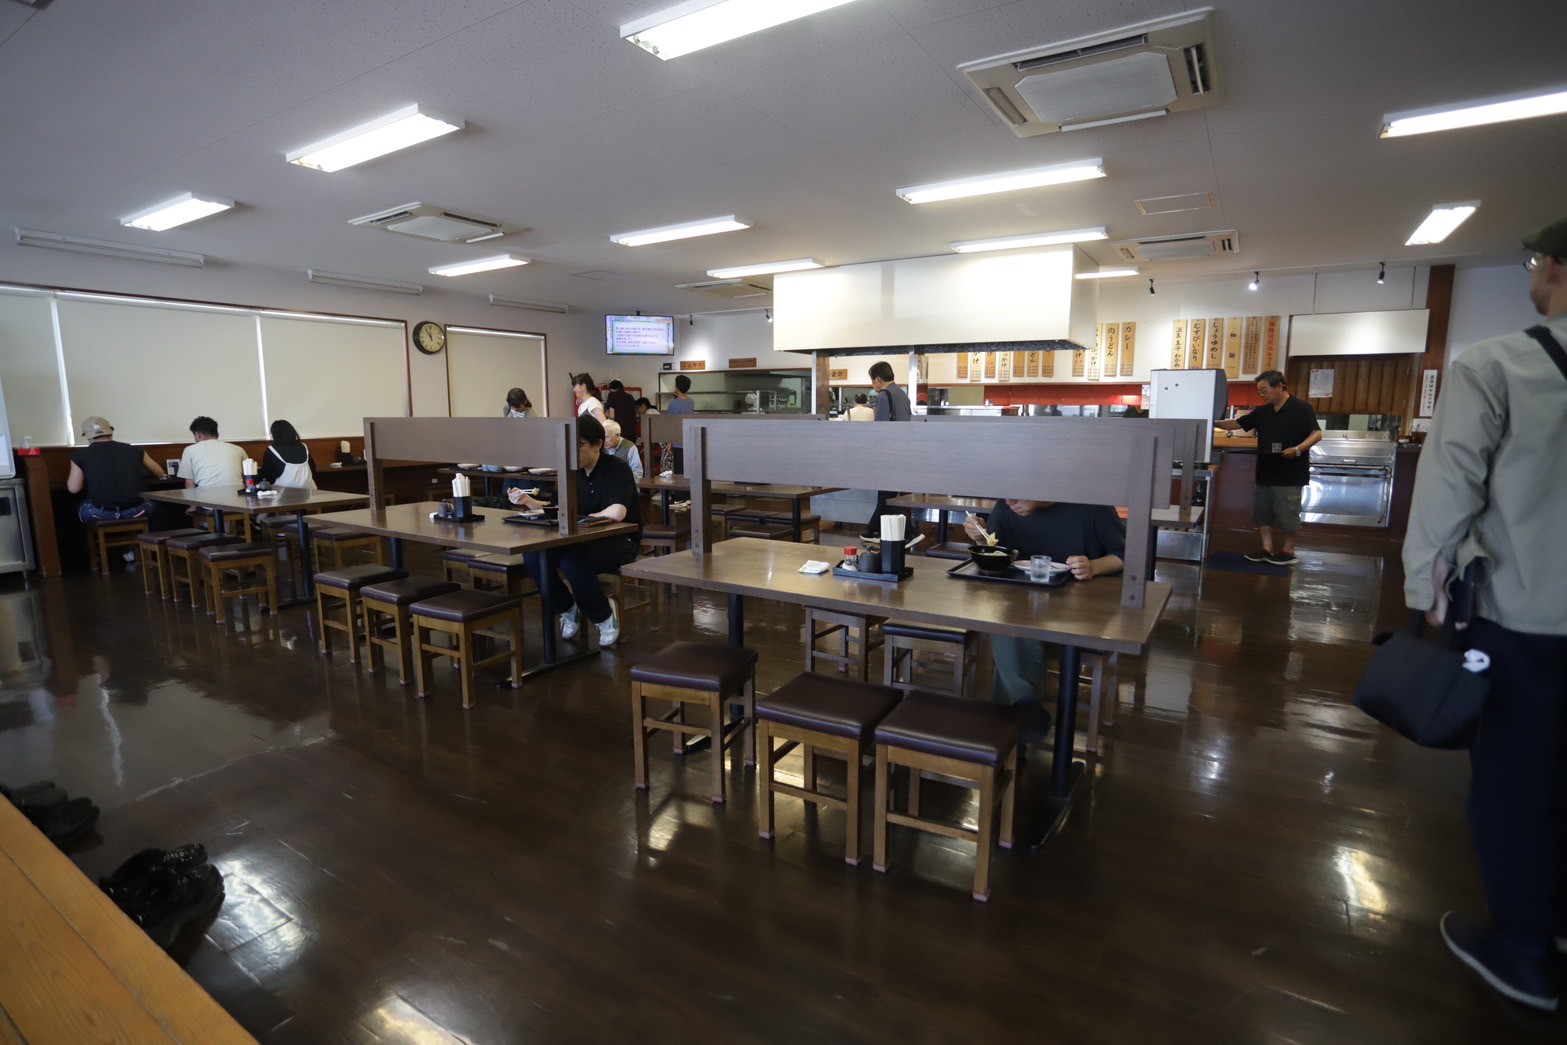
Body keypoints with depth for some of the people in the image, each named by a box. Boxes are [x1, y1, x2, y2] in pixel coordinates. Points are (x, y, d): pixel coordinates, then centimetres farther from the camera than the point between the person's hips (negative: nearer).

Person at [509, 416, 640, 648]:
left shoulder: (617, 469, -14)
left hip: (620, 541, -6)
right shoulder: (574, 471, 6)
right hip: (586, 539, 7)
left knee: (572, 561, -34)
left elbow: (616, 513, -30)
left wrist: (583, 517, -16)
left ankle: (604, 614, -6)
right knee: (533, 554, -17)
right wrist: (528, 501, -5)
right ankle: (566, 608, 7)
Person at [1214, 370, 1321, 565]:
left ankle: (1288, 552, 11)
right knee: (1262, 511, 9)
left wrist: (1298, 449, -28)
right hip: (1265, 472, 7)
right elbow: (1238, 424, 14)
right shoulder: (1262, 412, 10)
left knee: (1286, 513, -1)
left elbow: (1317, 434, -13)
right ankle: (1267, 549, 18)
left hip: (1289, 473, -7)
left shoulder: (1301, 408, -9)